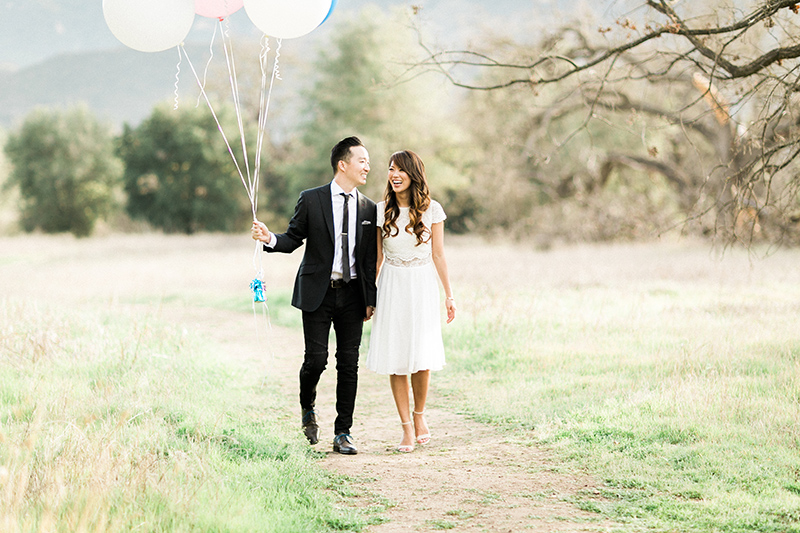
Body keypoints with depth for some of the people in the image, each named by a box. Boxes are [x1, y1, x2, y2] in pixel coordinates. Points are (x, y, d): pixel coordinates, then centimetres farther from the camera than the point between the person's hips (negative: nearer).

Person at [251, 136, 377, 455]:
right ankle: (307, 408, 24)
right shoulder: (311, 200, 0)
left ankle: (343, 434, 9)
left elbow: (371, 259, 9)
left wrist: (371, 299, 4)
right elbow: (293, 239, 2)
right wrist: (270, 238, -19)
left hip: (352, 294, 3)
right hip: (317, 293, -3)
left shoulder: (368, 209, 8)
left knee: (349, 363, 1)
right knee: (316, 358, -8)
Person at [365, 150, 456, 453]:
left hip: (422, 286, -1)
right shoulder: (381, 211, 2)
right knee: (396, 360, -2)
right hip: (392, 288, 1)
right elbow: (377, 257, 8)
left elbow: (438, 255, 4)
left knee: (421, 359, -7)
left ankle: (419, 415, 18)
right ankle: (407, 428, 6)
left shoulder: (432, 210, 0)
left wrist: (449, 294, 4)